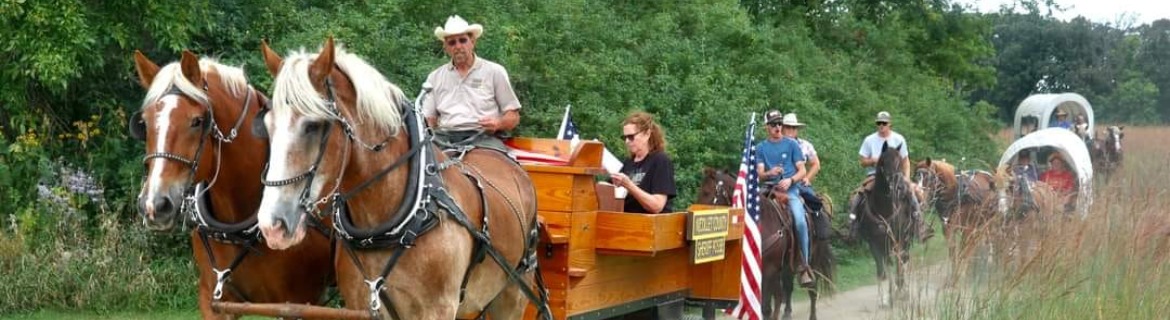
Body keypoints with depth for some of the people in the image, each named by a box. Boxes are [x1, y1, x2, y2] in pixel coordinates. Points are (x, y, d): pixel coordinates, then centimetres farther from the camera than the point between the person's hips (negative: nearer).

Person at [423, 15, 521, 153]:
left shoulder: (494, 71, 13)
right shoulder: (435, 77, 20)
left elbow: (513, 117, 12)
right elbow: (428, 119, 18)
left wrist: (498, 124, -10)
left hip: (482, 136, -2)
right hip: (445, 137, 2)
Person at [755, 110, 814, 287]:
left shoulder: (792, 144, 9)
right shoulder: (761, 148, 13)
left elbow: (802, 171, 6)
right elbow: (759, 173, 5)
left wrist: (790, 180, -14)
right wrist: (770, 173, -17)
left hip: (790, 188, -2)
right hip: (768, 188, 2)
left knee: (800, 221, -26)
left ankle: (804, 266, -16)